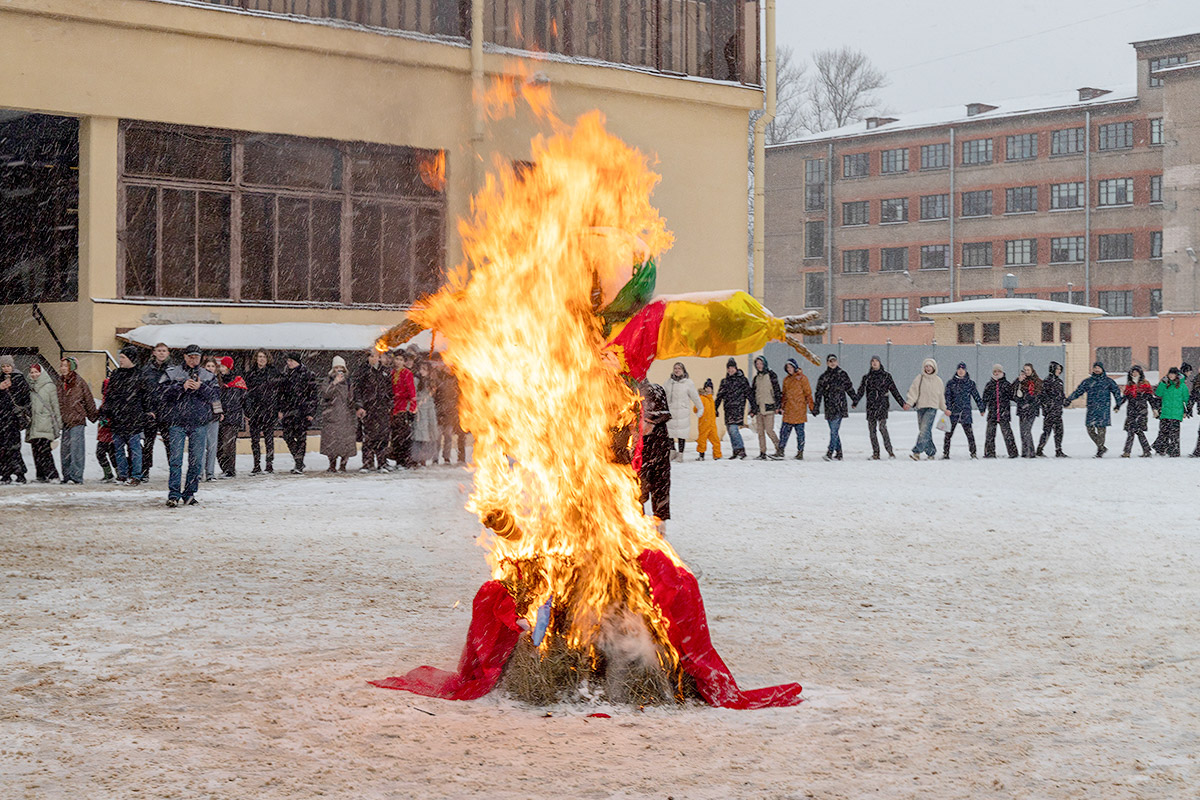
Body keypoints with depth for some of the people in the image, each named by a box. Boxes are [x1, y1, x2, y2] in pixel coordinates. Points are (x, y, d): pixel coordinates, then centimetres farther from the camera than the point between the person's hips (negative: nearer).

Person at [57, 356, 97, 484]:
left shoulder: (79, 382, -5)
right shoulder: (61, 385, 15)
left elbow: (89, 400, -1)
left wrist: (93, 417, 2)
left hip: (77, 420, -7)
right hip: (66, 421, 7)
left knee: (76, 449, -11)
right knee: (65, 450, 9)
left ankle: (76, 477, -11)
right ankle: (67, 476, 15)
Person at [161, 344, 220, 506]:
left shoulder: (208, 376, 12)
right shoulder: (172, 373, 8)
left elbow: (216, 394, 0)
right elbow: (165, 391, -4)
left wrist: (201, 387, -15)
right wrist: (182, 386, -16)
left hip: (199, 423, 2)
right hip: (177, 422, -2)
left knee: (196, 461, 3)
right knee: (175, 459, -8)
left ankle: (190, 493, 12)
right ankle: (173, 494, -10)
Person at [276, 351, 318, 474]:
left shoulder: (307, 374, -2)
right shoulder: (285, 375, 12)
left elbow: (313, 394, -2)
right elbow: (279, 393, 16)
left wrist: (311, 412, -7)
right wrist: (280, 409, 8)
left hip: (302, 410, -5)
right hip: (288, 410, 5)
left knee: (301, 437, -4)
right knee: (287, 435, -1)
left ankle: (299, 465, -1)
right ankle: (297, 458, 18)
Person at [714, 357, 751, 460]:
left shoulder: (742, 379, 1)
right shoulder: (724, 381, 16)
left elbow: (748, 394, 0)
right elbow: (719, 396, 20)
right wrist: (715, 409, 17)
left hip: (738, 407, -6)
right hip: (728, 409, 6)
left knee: (733, 428, -18)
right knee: (730, 430, 5)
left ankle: (741, 450, -15)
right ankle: (736, 451, 12)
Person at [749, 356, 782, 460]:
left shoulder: (771, 375, 0)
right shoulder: (756, 378, 17)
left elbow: (776, 390, -3)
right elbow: (752, 394, 20)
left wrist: (778, 405, -10)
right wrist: (752, 409, 15)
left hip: (769, 407, -6)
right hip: (759, 407, 6)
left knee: (769, 430, -12)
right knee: (760, 431, 3)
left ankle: (780, 450, -2)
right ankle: (762, 453, 5)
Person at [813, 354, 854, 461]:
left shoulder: (842, 374, 6)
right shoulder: (823, 377, 11)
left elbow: (849, 388, 11)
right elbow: (818, 393, 11)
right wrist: (816, 407, 7)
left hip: (839, 406, -4)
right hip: (829, 407, 4)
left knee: (834, 430, -13)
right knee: (834, 430, 6)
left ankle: (830, 452, -18)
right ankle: (838, 453, 13)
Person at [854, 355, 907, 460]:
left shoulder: (886, 375, 8)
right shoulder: (866, 376, 12)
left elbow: (894, 391, 10)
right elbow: (861, 391, 7)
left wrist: (903, 403, 6)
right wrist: (855, 403, -6)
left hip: (882, 404, -3)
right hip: (870, 406, 3)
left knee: (882, 427, -17)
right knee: (872, 430, 0)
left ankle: (890, 451, -13)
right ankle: (875, 453, 5)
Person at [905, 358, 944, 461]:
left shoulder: (938, 380, 9)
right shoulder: (919, 379, 5)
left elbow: (941, 396, 19)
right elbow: (913, 391, -2)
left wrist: (944, 409, 26)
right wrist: (909, 403, -17)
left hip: (932, 408, -2)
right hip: (921, 407, 2)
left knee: (925, 430, -17)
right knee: (923, 430, 3)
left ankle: (917, 452, -25)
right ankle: (931, 452, 15)